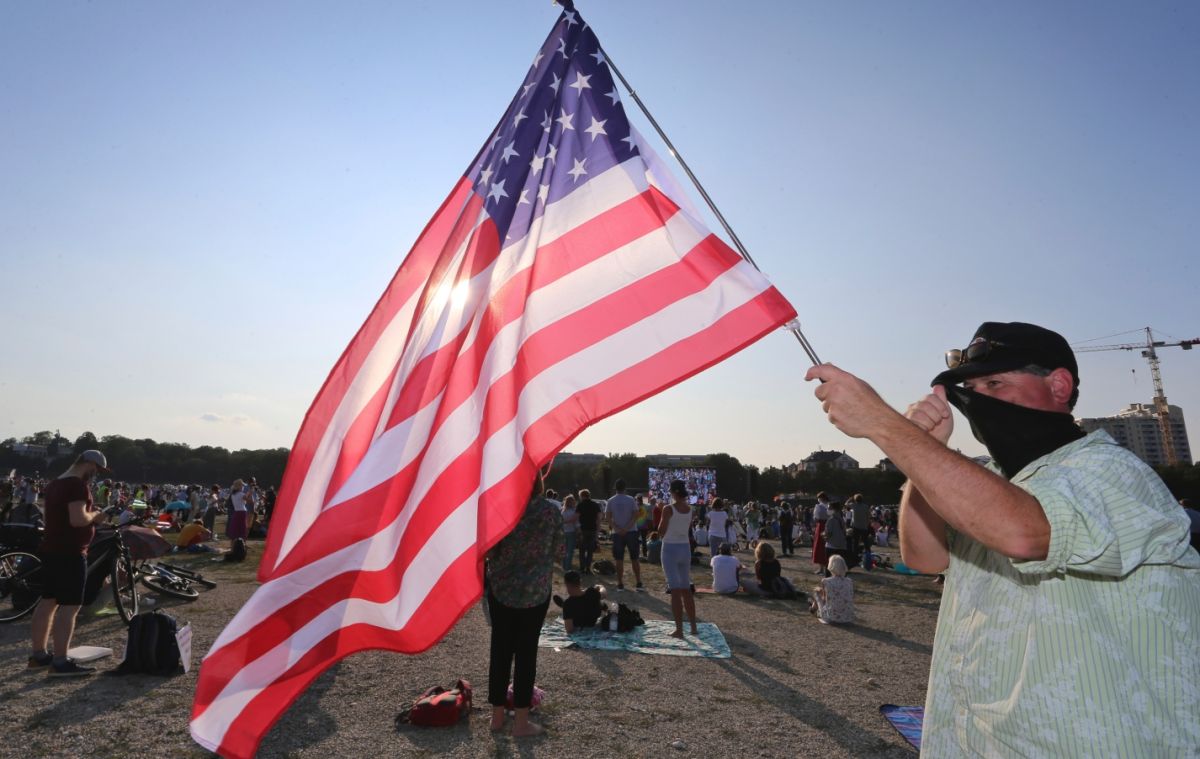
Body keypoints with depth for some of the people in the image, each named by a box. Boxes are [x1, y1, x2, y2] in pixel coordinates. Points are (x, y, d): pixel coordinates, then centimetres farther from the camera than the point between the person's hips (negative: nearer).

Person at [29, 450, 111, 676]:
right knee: (70, 606, -7)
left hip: (52, 550, 10)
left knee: (48, 602, 16)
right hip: (70, 553, -10)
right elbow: (78, 519, -27)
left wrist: (89, 514, 16)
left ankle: (38, 655, 25)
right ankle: (60, 662, -6)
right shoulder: (78, 484, -18)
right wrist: (95, 515, -9)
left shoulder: (54, 483, 14)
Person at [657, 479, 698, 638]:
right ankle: (693, 627, 21)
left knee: (675, 590, -1)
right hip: (685, 548, 6)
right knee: (686, 590, 16)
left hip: (670, 548, -5)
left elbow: (661, 532, -9)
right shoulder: (689, 509, 2)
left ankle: (679, 629, 3)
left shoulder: (668, 509, -14)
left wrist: (661, 515, 4)